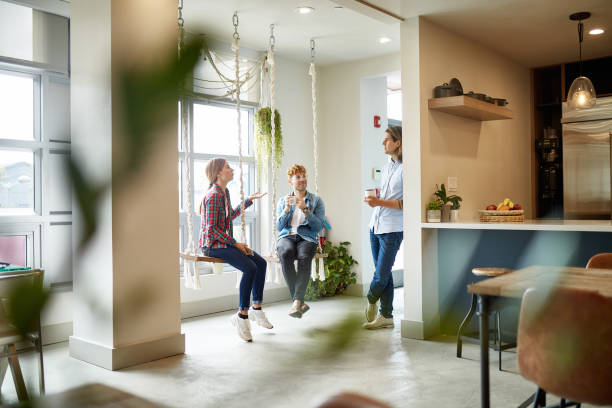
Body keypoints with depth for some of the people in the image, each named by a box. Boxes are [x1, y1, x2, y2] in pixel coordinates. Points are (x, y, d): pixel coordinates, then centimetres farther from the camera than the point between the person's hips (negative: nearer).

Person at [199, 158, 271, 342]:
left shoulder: (225, 192, 12)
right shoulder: (213, 195, -18)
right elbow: (211, 229, -21)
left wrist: (249, 200, 30)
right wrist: (234, 243, -17)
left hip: (225, 242, 10)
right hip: (213, 244, -9)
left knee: (261, 262, -2)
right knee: (249, 268, -24)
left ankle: (256, 308, 7)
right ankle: (242, 315, -14)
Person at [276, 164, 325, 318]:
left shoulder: (316, 200, 11)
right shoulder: (283, 201, 17)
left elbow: (318, 226, 0)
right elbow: (279, 227, 7)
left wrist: (305, 209, -12)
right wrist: (287, 208, -7)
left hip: (306, 238, -1)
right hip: (286, 237, 1)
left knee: (304, 257, -36)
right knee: (286, 254, -35)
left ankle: (297, 302, -39)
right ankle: (300, 302, -32)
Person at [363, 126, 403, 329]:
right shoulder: (386, 167, 15)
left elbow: (407, 203, -17)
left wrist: (380, 202, -19)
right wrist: (373, 199, 9)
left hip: (392, 230, -8)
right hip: (376, 226, 8)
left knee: (381, 275, -3)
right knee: (383, 274, 11)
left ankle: (371, 301, 24)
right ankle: (386, 316, 18)